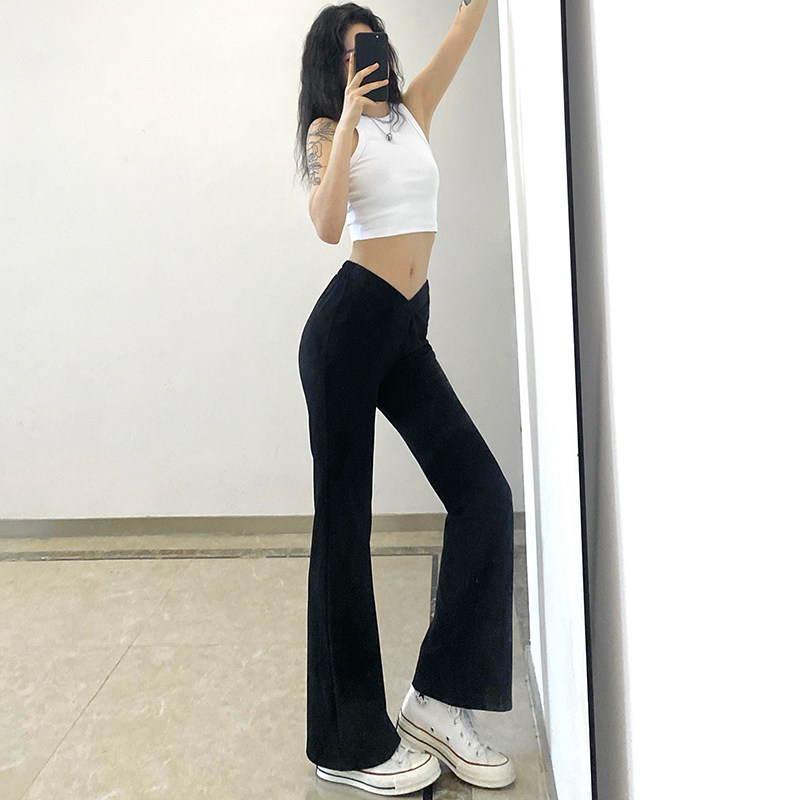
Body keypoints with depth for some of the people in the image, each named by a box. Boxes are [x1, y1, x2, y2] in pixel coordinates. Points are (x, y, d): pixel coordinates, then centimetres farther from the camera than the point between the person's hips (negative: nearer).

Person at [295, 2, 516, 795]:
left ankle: (437, 698, 5)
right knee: (344, 520, -2)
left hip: (407, 333, 6)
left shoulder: (414, 109, 19)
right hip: (349, 324, -6)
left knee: (482, 490, -5)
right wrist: (349, 120, -15)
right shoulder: (330, 129, 4)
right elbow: (328, 224, -14)